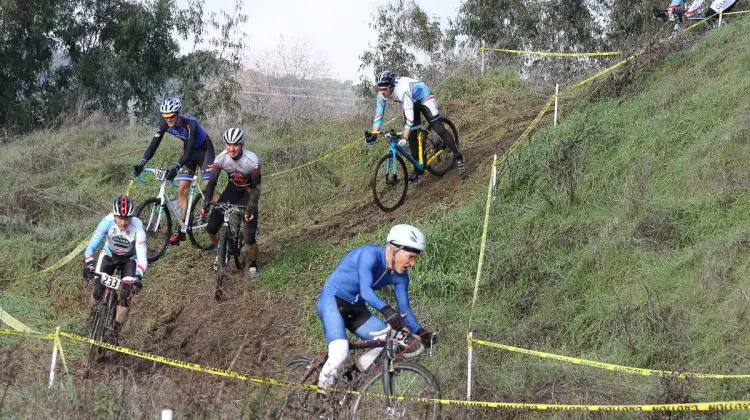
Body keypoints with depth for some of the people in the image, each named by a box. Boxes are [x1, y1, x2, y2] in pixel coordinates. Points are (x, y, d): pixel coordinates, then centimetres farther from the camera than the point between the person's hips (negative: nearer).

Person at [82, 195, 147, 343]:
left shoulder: (137, 227, -34)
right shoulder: (108, 222, -31)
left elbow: (142, 257, -36)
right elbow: (91, 246, -31)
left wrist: (138, 277, -51)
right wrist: (88, 264, -48)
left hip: (129, 258, -1)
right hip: (109, 254, 1)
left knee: (126, 295, -16)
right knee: (97, 289, -13)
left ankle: (115, 332, 0)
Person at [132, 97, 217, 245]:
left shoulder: (190, 123, -35)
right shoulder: (164, 125, -19)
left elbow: (190, 150, -40)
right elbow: (153, 145, -20)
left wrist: (176, 167, -53)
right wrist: (141, 163, -35)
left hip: (204, 149, -5)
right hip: (188, 150, 5)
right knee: (182, 190, -1)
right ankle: (181, 230, 1)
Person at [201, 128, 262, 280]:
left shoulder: (252, 160, -29)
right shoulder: (221, 158, -20)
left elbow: (256, 186, -19)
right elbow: (212, 181, -13)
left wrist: (251, 207, -29)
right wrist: (206, 203, -24)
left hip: (248, 193, -4)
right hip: (232, 189, 4)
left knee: (249, 238, -12)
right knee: (211, 229, -7)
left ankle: (253, 266, 15)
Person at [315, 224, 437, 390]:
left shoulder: (400, 276, -2)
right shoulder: (370, 255, -25)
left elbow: (404, 308, 0)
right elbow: (366, 290, -37)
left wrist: (420, 332, -15)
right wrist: (386, 310, -53)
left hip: (356, 309, 8)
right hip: (332, 300, -8)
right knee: (340, 352, -30)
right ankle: (322, 388, -7)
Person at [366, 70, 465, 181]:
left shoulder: (403, 90, -42)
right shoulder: (382, 95, -22)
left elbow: (409, 116, -46)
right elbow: (378, 115, -15)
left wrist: (404, 138, -51)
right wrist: (373, 135, -27)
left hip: (424, 98, -6)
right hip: (412, 103, 6)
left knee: (439, 129, -13)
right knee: (412, 136, -1)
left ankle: (458, 158, -3)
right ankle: (417, 169, 8)